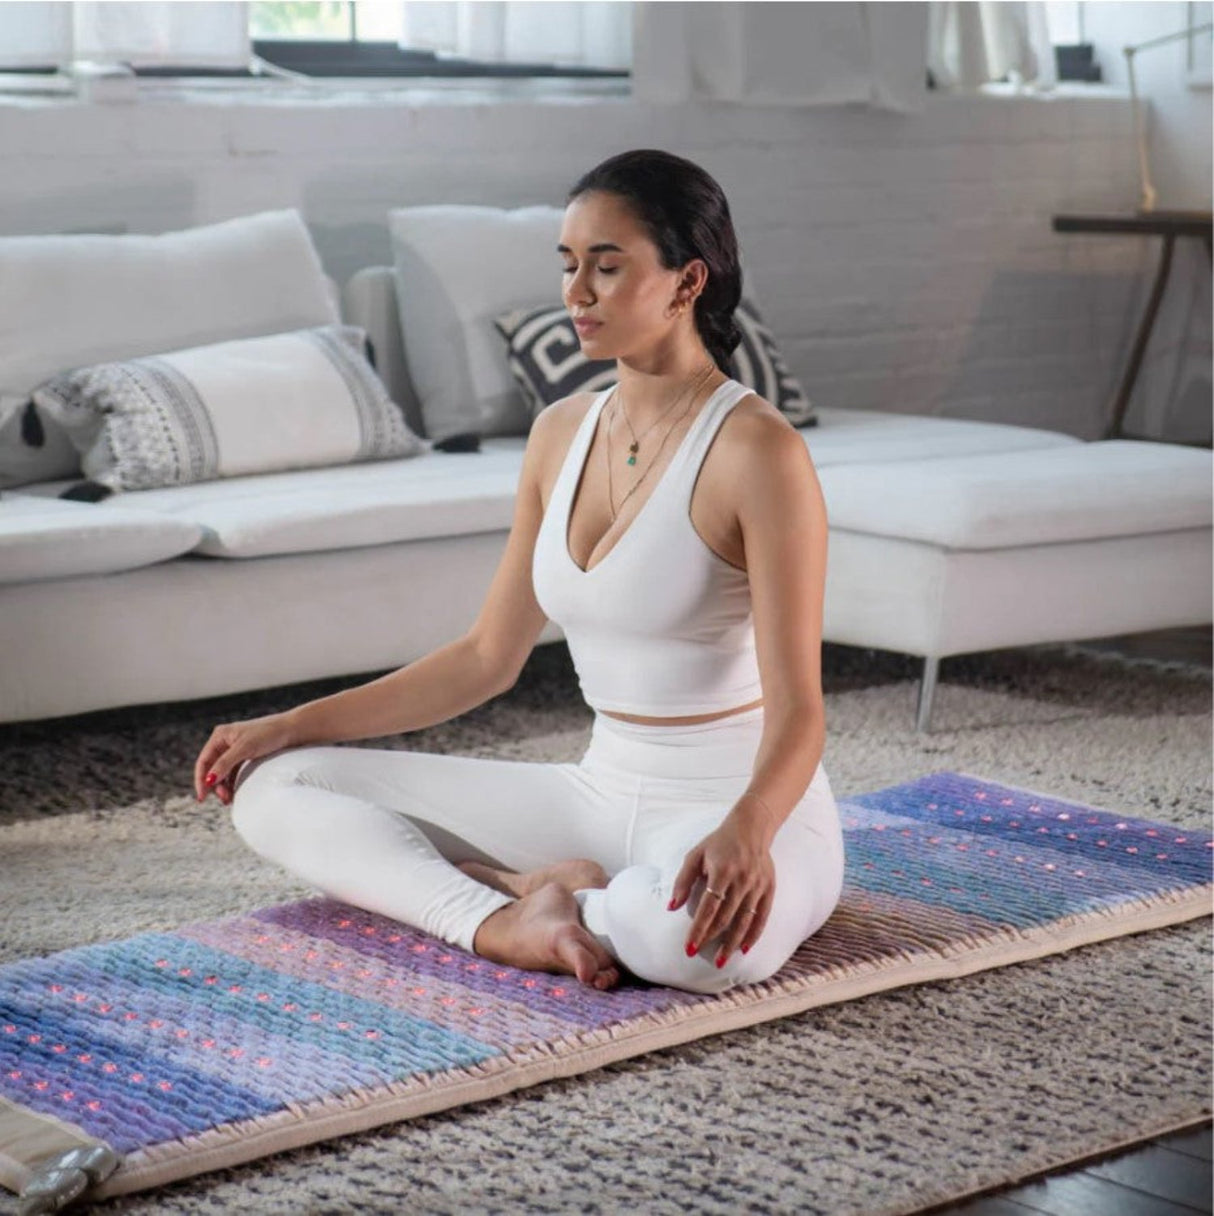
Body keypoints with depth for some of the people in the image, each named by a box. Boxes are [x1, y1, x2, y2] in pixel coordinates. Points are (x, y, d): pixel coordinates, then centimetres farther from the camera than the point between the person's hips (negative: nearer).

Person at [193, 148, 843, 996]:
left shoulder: (754, 448, -16)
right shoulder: (563, 432, 6)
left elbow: (796, 710, -20)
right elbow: (488, 659, 13)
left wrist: (744, 830, -42)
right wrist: (292, 725, 10)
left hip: (743, 805, -7)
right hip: (602, 795, 7)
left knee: (689, 934, -44)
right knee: (274, 786, 1)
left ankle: (529, 892, -10)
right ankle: (498, 920, -18)